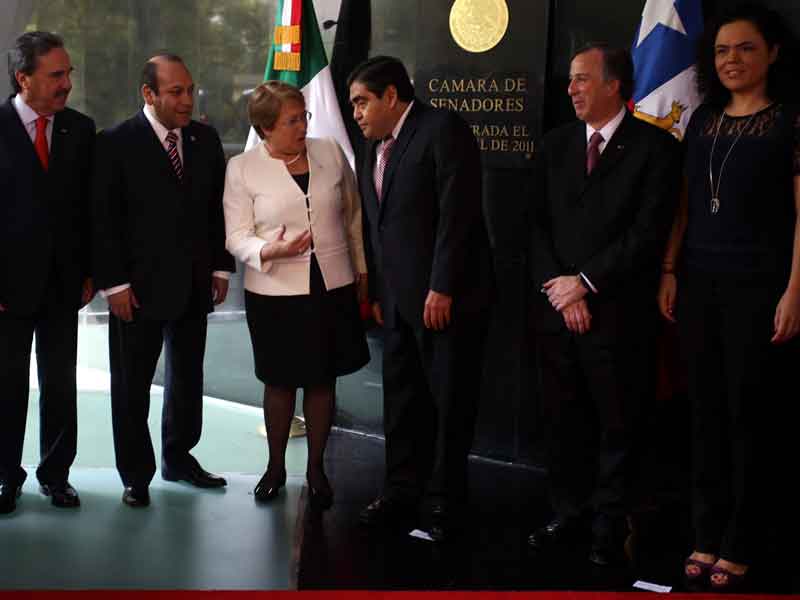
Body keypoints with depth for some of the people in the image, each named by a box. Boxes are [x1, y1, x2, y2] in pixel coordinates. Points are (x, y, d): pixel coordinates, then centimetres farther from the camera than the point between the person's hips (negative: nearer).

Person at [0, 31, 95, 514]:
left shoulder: (81, 129, 4)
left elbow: (91, 206, 7)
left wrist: (90, 272, 2)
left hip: (64, 282, 3)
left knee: (61, 383, 9)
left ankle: (56, 474, 22)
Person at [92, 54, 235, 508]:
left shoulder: (206, 140, 6)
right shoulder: (117, 143, -9)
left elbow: (217, 208, 11)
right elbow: (105, 219, -9)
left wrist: (221, 266, 6)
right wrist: (114, 282, -12)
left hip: (194, 283, 5)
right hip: (139, 285, -4)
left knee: (188, 375, 14)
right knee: (132, 384, 5)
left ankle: (179, 457, 30)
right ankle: (136, 474, 17)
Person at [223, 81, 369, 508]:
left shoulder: (330, 153, 2)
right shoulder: (242, 169, -5)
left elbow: (354, 216, 12)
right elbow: (237, 237, -6)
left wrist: (362, 269, 14)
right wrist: (269, 252, -25)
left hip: (332, 287, 2)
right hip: (275, 292, -2)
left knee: (323, 380, 10)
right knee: (280, 381, 9)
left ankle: (316, 468, 26)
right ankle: (275, 467, 28)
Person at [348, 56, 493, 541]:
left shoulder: (443, 129, -9)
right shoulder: (375, 147, 15)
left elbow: (457, 213, -16)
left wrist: (442, 289, -19)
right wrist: (377, 292, 10)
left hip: (447, 297, -8)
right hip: (398, 301, 8)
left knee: (450, 402, 2)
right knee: (402, 401, 12)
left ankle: (445, 502, 14)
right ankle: (403, 492, 23)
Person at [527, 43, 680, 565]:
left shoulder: (655, 147, -3)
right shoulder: (556, 145, 11)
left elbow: (649, 233, -10)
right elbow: (538, 225, 8)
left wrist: (585, 282, -11)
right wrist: (557, 288, -6)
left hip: (617, 311, -4)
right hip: (555, 306, 4)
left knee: (616, 425, 4)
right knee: (563, 421, 9)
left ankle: (610, 528, 15)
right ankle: (569, 513, 21)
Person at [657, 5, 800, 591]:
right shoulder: (703, 121, 11)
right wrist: (670, 271, 6)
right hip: (700, 284, 5)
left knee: (751, 415, 2)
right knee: (708, 412, 8)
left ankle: (740, 546, 13)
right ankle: (707, 536, 17)